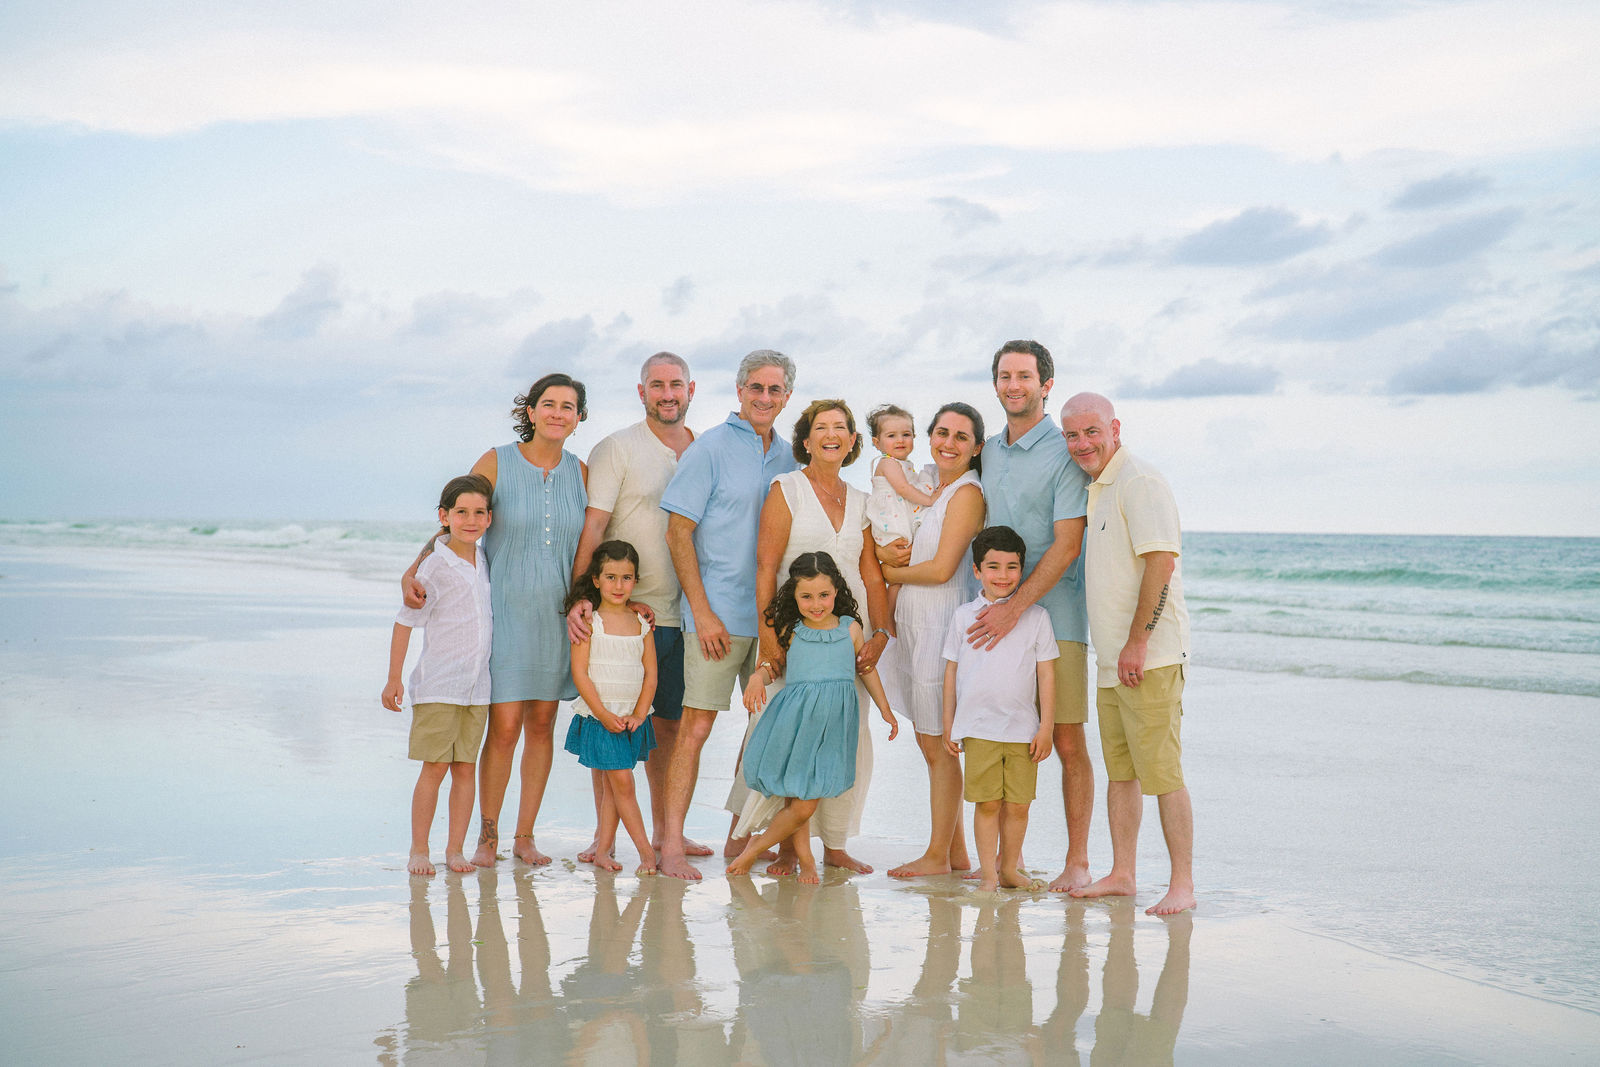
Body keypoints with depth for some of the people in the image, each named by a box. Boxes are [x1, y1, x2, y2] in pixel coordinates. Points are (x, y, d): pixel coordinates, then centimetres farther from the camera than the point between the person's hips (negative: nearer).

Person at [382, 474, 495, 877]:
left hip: (477, 686, 5)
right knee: (434, 767, -4)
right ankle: (418, 849, 8)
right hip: (437, 685, -5)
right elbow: (405, 621, -8)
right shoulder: (436, 567, -10)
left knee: (465, 768, 5)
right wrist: (394, 678, -11)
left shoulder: (484, 560, 9)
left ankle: (455, 849, 11)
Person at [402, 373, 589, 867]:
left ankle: (525, 836, 17)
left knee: (542, 724, 6)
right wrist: (412, 572, -17)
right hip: (504, 611, -3)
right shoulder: (496, 463, -5)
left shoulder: (579, 472, 5)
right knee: (504, 728, -6)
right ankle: (487, 836, 10)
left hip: (557, 616, 3)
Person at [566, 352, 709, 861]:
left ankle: (663, 829, 23)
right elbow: (592, 527, -9)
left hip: (682, 613, 4)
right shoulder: (616, 450, -3)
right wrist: (579, 596, -20)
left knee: (669, 722, 11)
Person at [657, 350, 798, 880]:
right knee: (696, 725, -7)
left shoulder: (787, 460, 14)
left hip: (773, 615, 6)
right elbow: (678, 533, -6)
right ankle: (672, 843, -2)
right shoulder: (710, 449, -3)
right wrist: (701, 609, -12)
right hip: (718, 613, -6)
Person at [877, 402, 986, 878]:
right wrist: (886, 551, -3)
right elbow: (889, 545, 20)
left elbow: (941, 569, -16)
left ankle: (938, 856, 7)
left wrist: (891, 572, -2)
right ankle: (956, 852, 20)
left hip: (942, 624, -9)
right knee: (931, 744, 11)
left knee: (937, 745, -2)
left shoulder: (967, 493, -10)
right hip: (913, 624, 9)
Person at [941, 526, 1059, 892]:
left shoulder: (1035, 617, 4)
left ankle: (1010, 869, 21)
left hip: (1023, 729, 0)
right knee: (987, 803, 0)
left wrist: (1046, 726, 0)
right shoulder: (964, 615, 6)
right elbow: (952, 672, 10)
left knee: (1018, 805, 5)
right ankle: (988, 874, 9)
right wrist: (948, 724, 9)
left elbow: (1046, 674, 4)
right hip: (978, 727, 0)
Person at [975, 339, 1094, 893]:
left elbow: (1067, 545, -12)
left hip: (1053, 614, -5)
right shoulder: (988, 452, 13)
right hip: (996, 614, 5)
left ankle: (1078, 861, 7)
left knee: (1067, 741, -2)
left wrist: (1014, 607, -18)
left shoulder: (1064, 453, -6)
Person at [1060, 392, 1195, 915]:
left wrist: (1137, 643, -21)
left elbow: (1161, 562, -21)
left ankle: (1182, 885, 0)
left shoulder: (1139, 483, -12)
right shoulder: (1096, 489, 18)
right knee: (1119, 769, 13)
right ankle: (1121, 874, 21)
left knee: (1161, 771, -7)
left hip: (1149, 657, -9)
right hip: (1110, 658, 10)